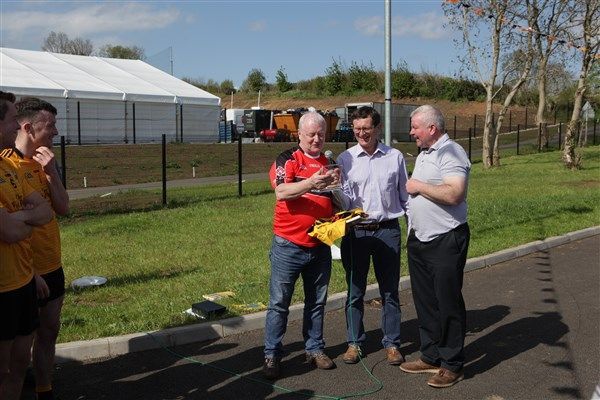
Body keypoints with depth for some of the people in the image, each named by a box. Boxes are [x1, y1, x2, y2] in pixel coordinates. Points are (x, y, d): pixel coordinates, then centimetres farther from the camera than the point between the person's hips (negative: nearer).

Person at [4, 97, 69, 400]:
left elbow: (63, 208, 3)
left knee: (49, 331, 16)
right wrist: (31, 273, -17)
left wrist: (51, 171, -10)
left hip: (52, 267, 8)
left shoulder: (43, 162, 7)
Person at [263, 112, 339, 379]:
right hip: (289, 245, -5)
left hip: (320, 246, 5)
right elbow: (281, 191, -23)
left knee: (317, 301, 14)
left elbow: (336, 203, 16)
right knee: (279, 303, 2)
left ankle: (315, 349, 28)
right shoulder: (287, 160, -5)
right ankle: (272, 355, 12)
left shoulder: (329, 164, 10)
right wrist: (312, 182, -37)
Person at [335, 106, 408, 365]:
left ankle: (392, 343, 20)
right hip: (355, 231, 0)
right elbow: (344, 198, -3)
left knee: (390, 290, 8)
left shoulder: (395, 157, 5)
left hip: (388, 230, 0)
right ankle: (354, 342, 21)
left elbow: (405, 195, 10)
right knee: (355, 290, 8)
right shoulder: (345, 159, 3)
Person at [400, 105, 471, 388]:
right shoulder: (423, 155, 16)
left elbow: (453, 194, -28)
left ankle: (452, 365, 12)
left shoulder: (450, 153, -14)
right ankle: (431, 356, 27)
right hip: (419, 240, 9)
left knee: (448, 303, 1)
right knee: (424, 301, 15)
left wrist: (418, 186, -17)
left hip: (446, 241, -9)